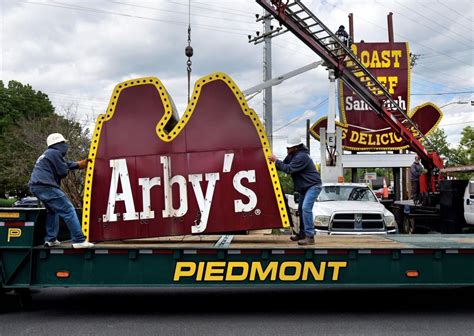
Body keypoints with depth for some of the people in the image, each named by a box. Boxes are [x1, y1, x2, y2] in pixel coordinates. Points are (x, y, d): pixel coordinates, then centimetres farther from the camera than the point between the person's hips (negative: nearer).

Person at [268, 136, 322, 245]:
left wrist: (276, 161, -20)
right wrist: (275, 162, -1)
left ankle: (310, 236, -23)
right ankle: (302, 233, 28)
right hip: (304, 187, 11)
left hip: (313, 186, -11)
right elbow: (284, 165, 14)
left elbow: (289, 169, -27)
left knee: (306, 208, -22)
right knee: (301, 209, 16)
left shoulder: (301, 156, -23)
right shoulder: (292, 155, 8)